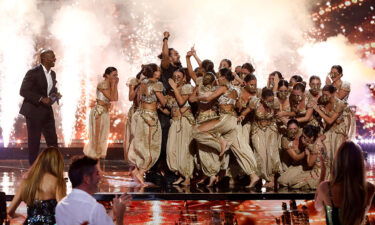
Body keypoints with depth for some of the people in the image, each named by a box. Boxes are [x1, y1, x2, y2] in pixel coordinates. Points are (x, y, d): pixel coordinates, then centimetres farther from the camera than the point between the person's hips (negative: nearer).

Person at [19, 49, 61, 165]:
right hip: (34, 112, -7)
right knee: (34, 142, 1)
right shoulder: (33, 72, -13)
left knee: (53, 140, 5)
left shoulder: (52, 74, 10)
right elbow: (23, 91, -17)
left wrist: (56, 95, 0)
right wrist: (41, 99, -23)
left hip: (47, 112, 7)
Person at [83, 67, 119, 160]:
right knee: (97, 135, -3)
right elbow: (111, 98, -20)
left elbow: (116, 98, 2)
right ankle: (95, 156, 3)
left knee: (104, 135, 10)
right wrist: (113, 84, -14)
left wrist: (115, 85, 2)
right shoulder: (102, 85, -15)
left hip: (105, 111, 9)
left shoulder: (109, 85, 10)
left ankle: (100, 154, 16)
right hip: (98, 111, -9)